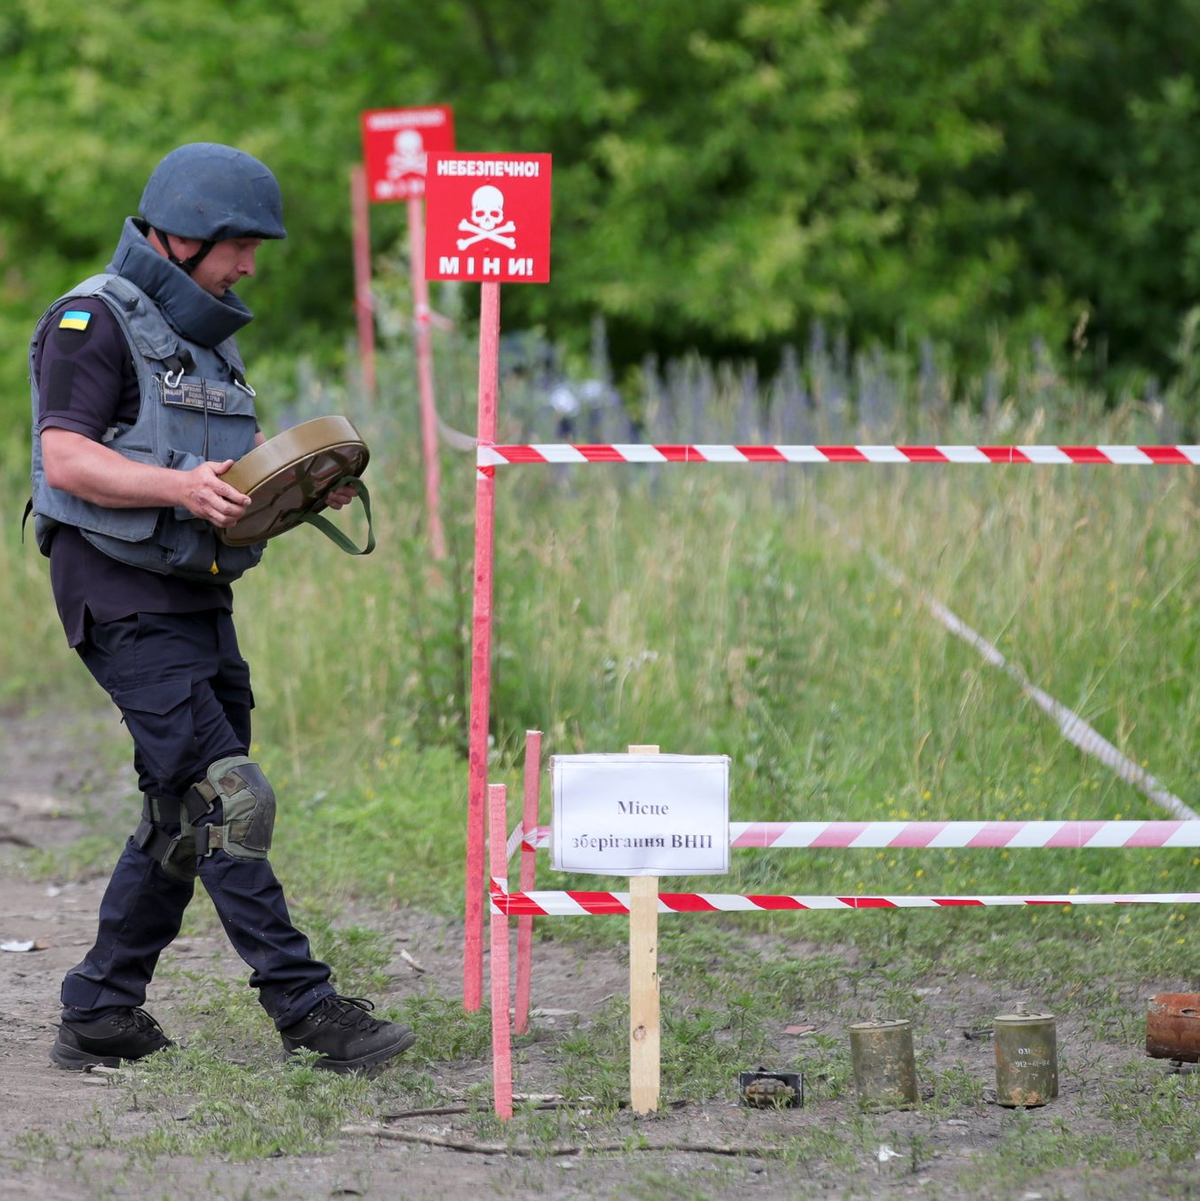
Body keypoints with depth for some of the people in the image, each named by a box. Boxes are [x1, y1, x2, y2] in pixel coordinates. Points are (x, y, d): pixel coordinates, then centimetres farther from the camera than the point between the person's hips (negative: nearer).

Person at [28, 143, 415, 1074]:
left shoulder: (206, 334, 18)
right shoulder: (95, 322, -9)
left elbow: (237, 459, 23)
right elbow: (66, 459, -18)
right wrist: (181, 486, -32)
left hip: (198, 600, 9)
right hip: (124, 601, -9)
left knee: (184, 820, 9)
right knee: (228, 801, -14)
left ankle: (99, 1018, 16)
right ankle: (306, 1009, -14)